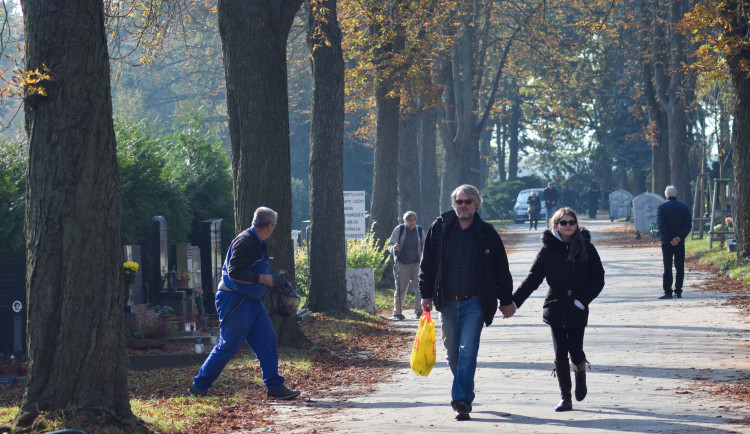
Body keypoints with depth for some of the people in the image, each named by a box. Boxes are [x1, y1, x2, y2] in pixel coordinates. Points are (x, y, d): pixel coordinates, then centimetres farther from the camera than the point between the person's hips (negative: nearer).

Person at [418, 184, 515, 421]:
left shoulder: (487, 233, -1)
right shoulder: (439, 228, 2)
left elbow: (501, 269, 6)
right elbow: (427, 264, 8)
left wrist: (506, 301, 7)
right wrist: (426, 295, 2)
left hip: (475, 303, -3)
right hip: (447, 302, 3)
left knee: (468, 352, -11)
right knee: (452, 353, 11)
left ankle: (461, 400, -9)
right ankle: (465, 391, 31)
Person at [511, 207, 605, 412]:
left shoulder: (587, 249, 1)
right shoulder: (548, 250, 2)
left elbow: (598, 280, 2)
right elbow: (532, 280, 2)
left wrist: (582, 300, -9)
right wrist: (514, 301, -8)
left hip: (578, 310, -1)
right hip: (555, 308, 1)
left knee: (576, 351, -4)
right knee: (560, 353, -3)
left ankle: (581, 374, 32)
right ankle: (565, 398, 8)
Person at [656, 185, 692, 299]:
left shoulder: (661, 208, -3)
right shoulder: (684, 207, 5)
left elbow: (661, 225, -14)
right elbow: (688, 225, -4)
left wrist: (670, 239, -13)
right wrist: (680, 237, -12)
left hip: (666, 242, -2)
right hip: (680, 242, 2)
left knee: (667, 267, 1)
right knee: (680, 267, 7)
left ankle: (668, 292, -3)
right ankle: (678, 292, 6)